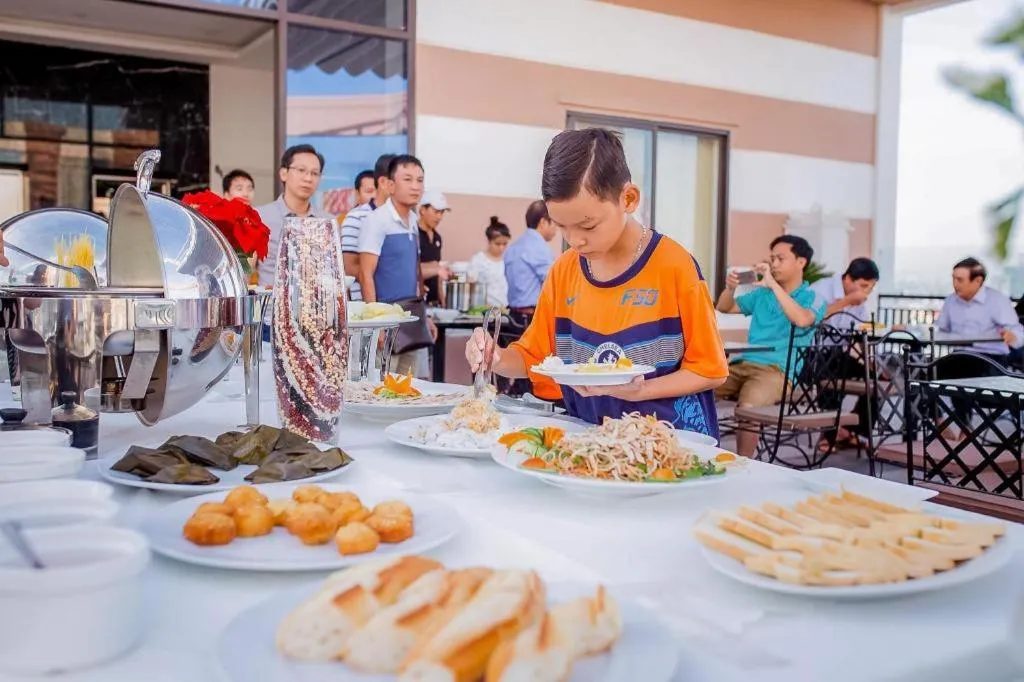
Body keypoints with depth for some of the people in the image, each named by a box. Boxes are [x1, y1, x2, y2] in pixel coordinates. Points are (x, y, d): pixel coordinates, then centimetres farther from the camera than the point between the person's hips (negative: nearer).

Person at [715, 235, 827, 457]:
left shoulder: (812, 298, 4)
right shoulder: (762, 294, 20)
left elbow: (801, 320, -19)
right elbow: (724, 308, 24)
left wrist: (773, 284, -20)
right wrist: (730, 288, 2)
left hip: (777, 370, -5)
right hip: (743, 363, 5)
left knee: (747, 407, -36)